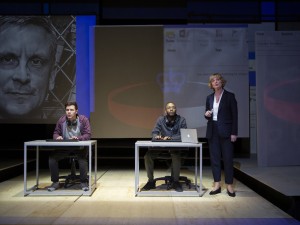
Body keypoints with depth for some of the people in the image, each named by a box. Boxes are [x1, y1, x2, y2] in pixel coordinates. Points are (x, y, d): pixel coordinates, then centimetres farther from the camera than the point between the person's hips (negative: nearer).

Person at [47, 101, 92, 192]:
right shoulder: (61, 120, -3)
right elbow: (56, 133, 8)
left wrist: (78, 138, -31)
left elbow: (88, 135, -12)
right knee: (52, 157, -18)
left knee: (82, 158, -33)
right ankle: (55, 182, 0)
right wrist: (57, 137, -17)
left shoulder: (83, 119, -10)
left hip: (79, 147, -3)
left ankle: (84, 182, -12)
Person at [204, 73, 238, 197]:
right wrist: (207, 114, -7)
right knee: (214, 158, 5)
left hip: (225, 131, -4)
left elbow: (234, 115, -4)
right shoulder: (209, 97, 11)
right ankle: (217, 184, 13)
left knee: (228, 158, 0)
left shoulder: (230, 96, -2)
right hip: (212, 131, 4)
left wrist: (234, 133, -10)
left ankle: (229, 185, 11)